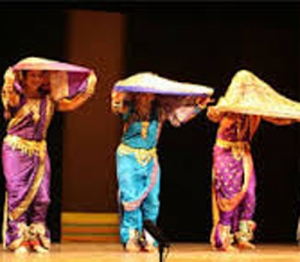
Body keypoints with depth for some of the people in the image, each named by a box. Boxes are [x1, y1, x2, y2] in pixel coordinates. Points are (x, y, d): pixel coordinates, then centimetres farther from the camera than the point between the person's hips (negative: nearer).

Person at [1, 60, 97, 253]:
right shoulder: (18, 96, -5)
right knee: (17, 193, -7)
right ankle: (18, 239, -3)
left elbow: (71, 105, 5)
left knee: (41, 195, 1)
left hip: (39, 151, 5)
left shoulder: (48, 100, 10)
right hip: (16, 149, -5)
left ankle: (37, 237, 9)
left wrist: (88, 89, -1)